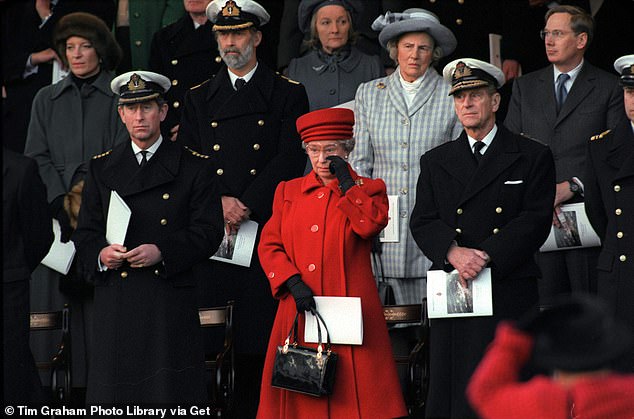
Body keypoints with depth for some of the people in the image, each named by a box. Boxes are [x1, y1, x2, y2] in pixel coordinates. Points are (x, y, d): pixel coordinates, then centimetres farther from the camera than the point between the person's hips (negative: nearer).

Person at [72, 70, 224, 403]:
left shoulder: (193, 167, 5)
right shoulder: (102, 168, 14)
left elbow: (209, 232, -1)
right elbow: (85, 232, 13)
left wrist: (162, 252, -16)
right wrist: (101, 254, -10)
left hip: (171, 300, -2)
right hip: (116, 298, 2)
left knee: (171, 389, -4)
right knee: (115, 388, -1)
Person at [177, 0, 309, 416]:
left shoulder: (288, 94, 7)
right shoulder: (199, 98, 16)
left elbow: (291, 160, -3)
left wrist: (246, 206, -11)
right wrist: (218, 202, -8)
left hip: (266, 228, -2)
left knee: (258, 341, -3)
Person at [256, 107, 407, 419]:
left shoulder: (367, 190, 9)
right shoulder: (289, 191, 16)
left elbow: (370, 224, -12)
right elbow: (269, 245, 9)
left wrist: (345, 182, -6)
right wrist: (293, 283, -6)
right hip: (299, 311, 2)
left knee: (353, 389, -7)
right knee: (302, 393, 0)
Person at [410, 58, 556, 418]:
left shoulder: (532, 157, 7)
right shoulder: (436, 161, 16)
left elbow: (536, 220, -3)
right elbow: (423, 222, 7)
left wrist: (486, 255, -14)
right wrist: (453, 252, -14)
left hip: (509, 291, -2)